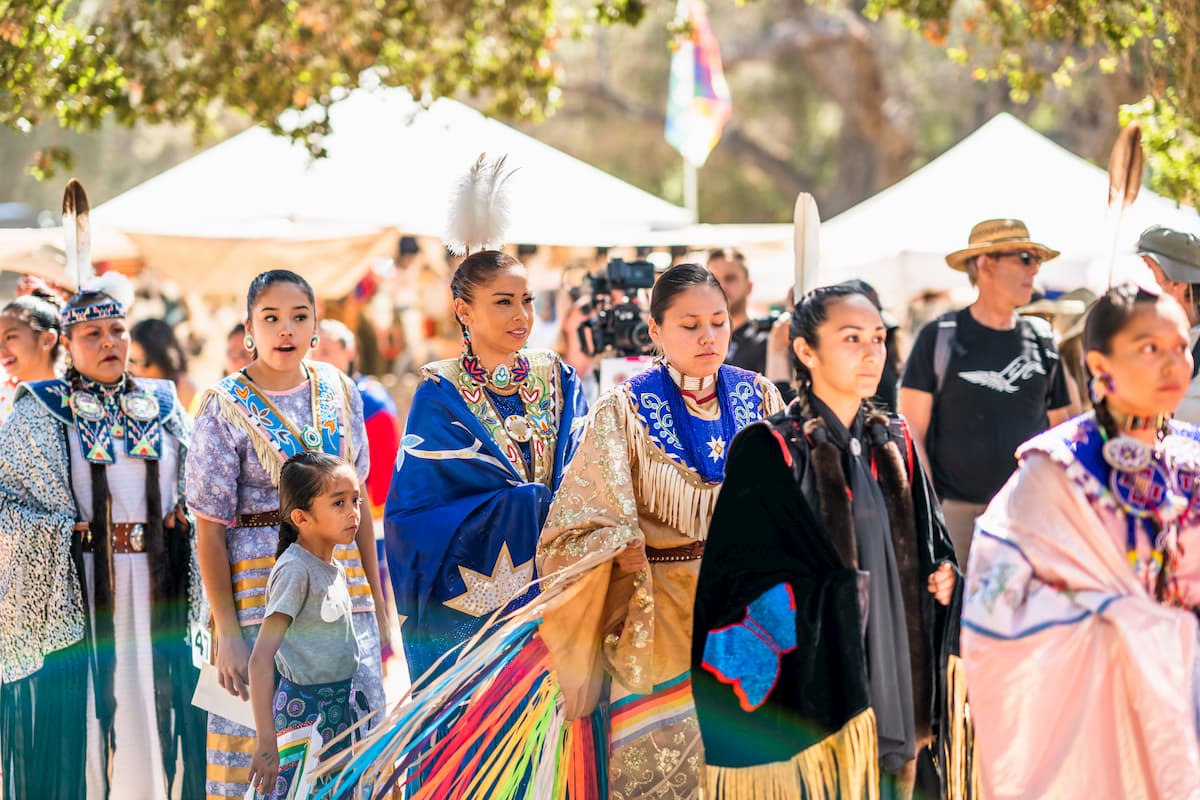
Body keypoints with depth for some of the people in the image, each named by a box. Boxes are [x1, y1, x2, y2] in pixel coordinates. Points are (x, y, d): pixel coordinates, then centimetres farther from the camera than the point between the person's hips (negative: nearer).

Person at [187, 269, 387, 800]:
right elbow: (210, 532, -6)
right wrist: (228, 631, -12)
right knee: (260, 747, -3)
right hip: (261, 592, -4)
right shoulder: (226, 410, -5)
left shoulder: (338, 392, 8)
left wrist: (376, 601, 10)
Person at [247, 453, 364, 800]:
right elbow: (260, 659, -22)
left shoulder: (335, 569, 10)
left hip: (339, 707, 9)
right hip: (304, 714, -8)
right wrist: (266, 741, -26)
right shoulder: (294, 570, -17)